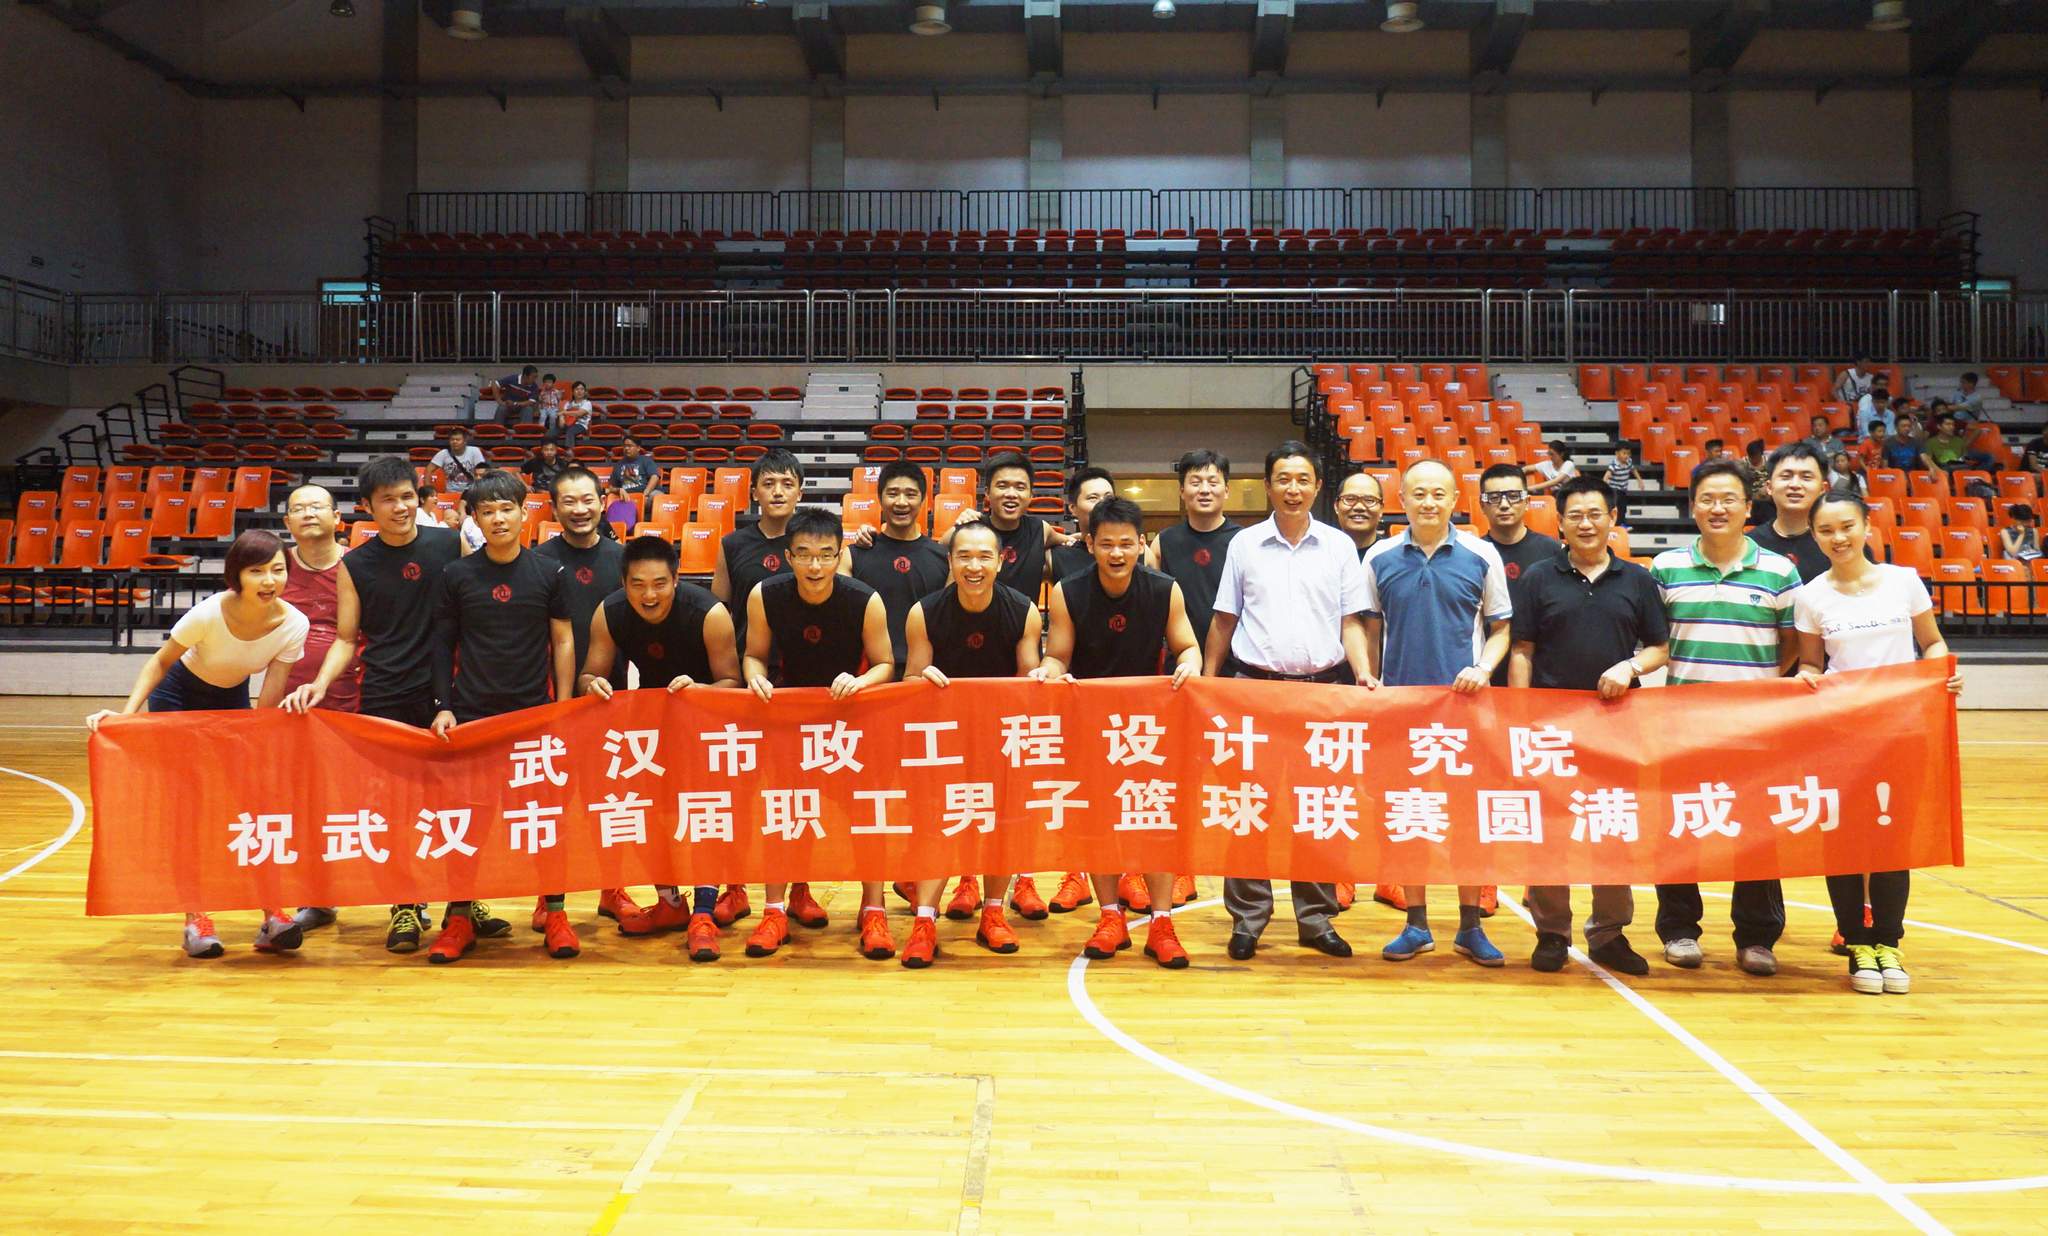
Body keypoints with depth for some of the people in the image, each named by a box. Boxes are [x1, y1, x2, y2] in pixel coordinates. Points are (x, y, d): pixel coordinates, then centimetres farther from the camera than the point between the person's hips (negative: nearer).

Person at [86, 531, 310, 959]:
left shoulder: (294, 625, -25)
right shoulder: (209, 614, -32)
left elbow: (266, 708, -18)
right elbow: (160, 662, -15)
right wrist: (127, 712, -26)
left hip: (233, 700, 2)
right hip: (179, 695, -2)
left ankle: (272, 915, -5)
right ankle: (195, 917, -1)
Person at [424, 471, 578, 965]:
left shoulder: (548, 572, 2)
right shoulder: (456, 576, 3)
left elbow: (563, 641, 5)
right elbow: (442, 645, 8)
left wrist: (563, 709, 0)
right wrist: (443, 706, -1)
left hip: (535, 712, 0)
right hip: (470, 714, 1)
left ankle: (554, 913, 13)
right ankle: (459, 918, 15)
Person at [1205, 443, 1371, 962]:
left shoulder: (1339, 546, 7)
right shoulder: (1244, 544, 6)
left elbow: (1350, 623, 8)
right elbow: (1224, 621, 9)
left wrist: (1363, 674, -7)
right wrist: (1207, 682, 4)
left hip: (1323, 686, 1)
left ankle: (1316, 919, 15)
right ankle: (1247, 918, 10)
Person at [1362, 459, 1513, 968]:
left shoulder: (1482, 556, 2)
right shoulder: (1379, 558, 5)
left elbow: (1501, 627, 7)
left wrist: (1484, 668, -10)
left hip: (1465, 702, -1)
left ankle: (1470, 926, 15)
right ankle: (1416, 925, 17)